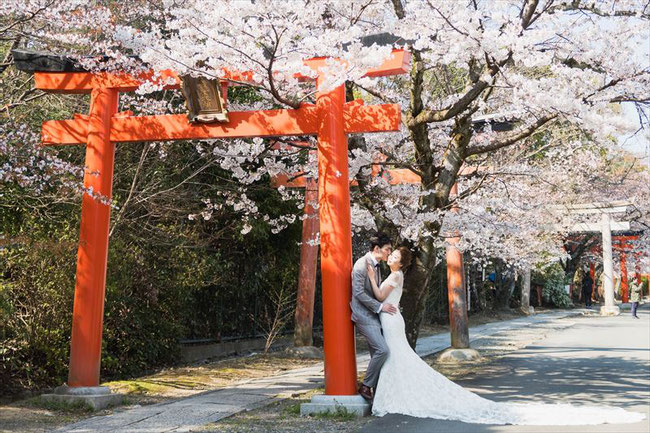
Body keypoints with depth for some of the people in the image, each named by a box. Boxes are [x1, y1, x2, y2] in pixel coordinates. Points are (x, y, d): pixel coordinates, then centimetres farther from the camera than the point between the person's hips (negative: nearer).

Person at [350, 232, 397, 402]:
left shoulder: (376, 266, 15)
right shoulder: (362, 264, -14)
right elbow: (358, 293, -19)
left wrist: (388, 305, 12)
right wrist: (380, 306, -16)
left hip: (373, 315, 9)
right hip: (363, 315, -9)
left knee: (377, 354, 7)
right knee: (382, 350, -17)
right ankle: (365, 386, -4)